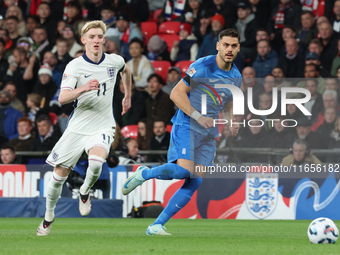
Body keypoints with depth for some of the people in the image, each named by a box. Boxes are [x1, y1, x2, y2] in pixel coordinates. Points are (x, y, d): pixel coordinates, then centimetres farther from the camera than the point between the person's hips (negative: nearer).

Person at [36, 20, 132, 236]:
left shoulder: (115, 61, -1)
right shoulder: (75, 66, -10)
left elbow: (126, 71, 26)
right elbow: (63, 98, -23)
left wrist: (128, 96, 32)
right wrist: (84, 88, -39)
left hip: (103, 127, 0)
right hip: (78, 127, 0)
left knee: (96, 163, -30)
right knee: (60, 175, 2)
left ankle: (85, 192, 3)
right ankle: (49, 216, 26)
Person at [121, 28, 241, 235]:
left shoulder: (236, 76, 9)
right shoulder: (202, 66, -12)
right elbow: (176, 93, -12)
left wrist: (232, 122, 5)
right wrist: (198, 117, -20)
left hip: (208, 134, 7)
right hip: (186, 126, -7)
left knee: (194, 183, -5)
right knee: (183, 170, -28)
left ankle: (157, 225, 0)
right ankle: (144, 174, 2)